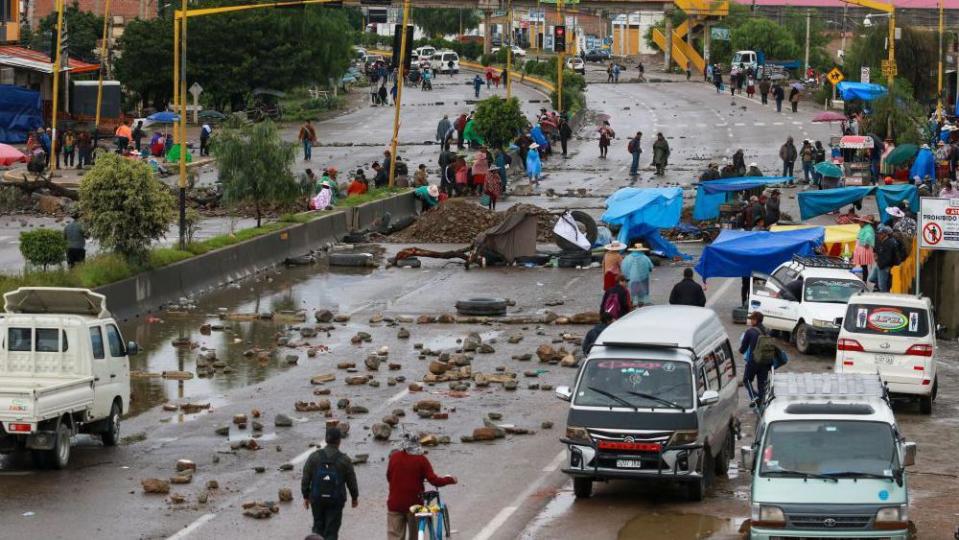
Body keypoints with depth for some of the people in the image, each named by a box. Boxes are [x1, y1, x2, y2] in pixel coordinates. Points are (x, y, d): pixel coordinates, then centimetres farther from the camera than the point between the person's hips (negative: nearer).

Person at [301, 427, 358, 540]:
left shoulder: (314, 457, -6)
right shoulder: (344, 460, -9)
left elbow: (306, 478, -3)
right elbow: (351, 481, 0)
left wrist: (306, 496, 9)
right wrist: (355, 498, 16)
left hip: (317, 499, 2)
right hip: (336, 501, -2)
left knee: (318, 527, 18)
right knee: (331, 531, 4)